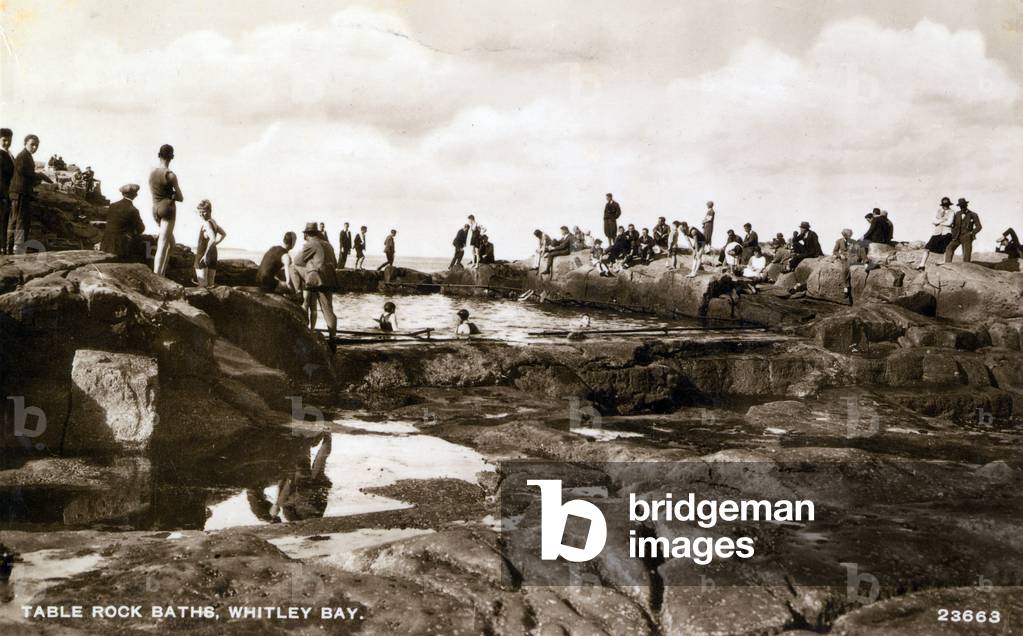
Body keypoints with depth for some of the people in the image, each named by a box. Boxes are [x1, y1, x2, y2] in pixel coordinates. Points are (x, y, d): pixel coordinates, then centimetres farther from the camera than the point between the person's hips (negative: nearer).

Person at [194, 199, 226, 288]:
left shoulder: (206, 223, -16)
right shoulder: (213, 222, 11)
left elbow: (212, 239, -31)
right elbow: (224, 234, 28)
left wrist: (206, 254, -26)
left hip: (203, 256, -9)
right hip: (214, 254, 9)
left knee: (202, 286, -11)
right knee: (211, 285, 11)